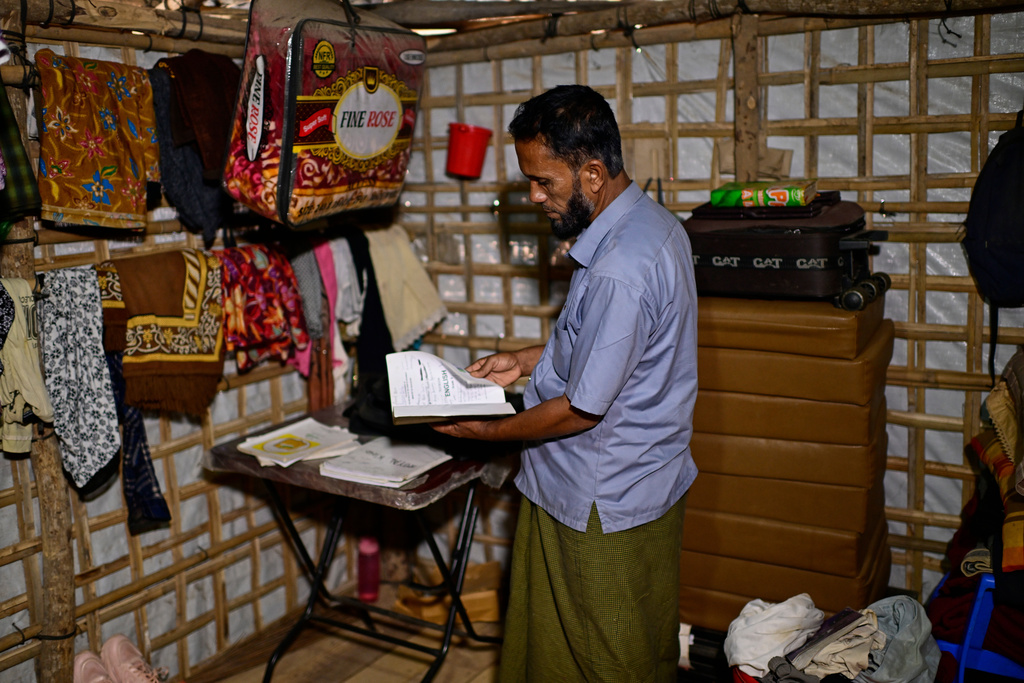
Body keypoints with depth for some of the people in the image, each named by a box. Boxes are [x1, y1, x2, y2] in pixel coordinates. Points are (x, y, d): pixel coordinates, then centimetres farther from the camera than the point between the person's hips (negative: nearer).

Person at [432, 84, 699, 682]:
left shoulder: (619, 272, -31)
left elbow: (582, 409, -23)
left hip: (607, 506, -9)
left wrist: (490, 431, -9)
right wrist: (529, 362, 11)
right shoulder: (650, 222, 2)